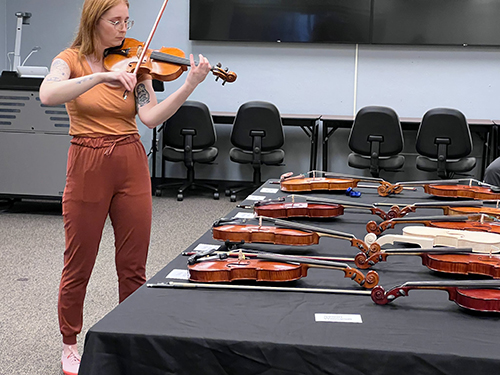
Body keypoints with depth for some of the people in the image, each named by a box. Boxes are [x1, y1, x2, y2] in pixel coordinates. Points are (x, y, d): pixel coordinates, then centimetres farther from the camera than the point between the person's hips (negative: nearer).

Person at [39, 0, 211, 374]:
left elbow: (150, 116, -9)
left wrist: (189, 86, -22)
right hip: (88, 167, -3)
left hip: (131, 165, 3)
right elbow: (48, 95, -25)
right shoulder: (71, 60, -3)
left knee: (134, 266, 8)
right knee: (79, 264, 6)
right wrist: (103, 76, -34)